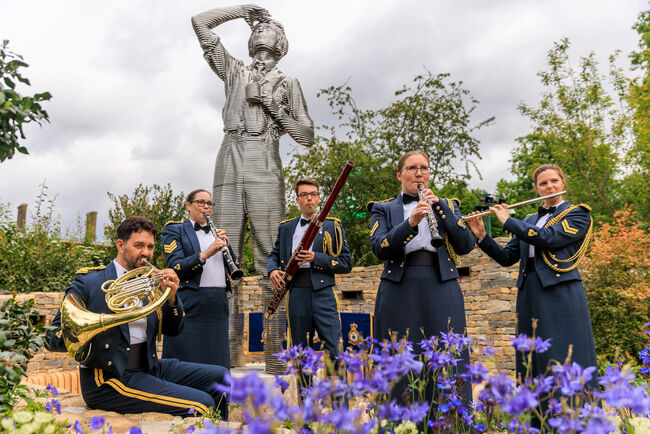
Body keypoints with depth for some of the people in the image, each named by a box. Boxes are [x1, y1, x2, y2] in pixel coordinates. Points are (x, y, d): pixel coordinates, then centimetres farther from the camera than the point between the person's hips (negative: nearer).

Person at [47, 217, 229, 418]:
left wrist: (171, 298, -9)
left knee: (219, 377, 3)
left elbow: (172, 330, 10)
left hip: (149, 367, 7)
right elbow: (53, 338, -6)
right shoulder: (88, 282, -5)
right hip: (109, 379, -7)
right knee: (201, 405, -22)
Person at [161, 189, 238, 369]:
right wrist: (205, 254, -22)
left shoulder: (215, 233, 20)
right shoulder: (174, 230, 5)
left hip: (218, 305, 5)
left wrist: (226, 245, -1)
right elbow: (175, 267, -9)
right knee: (188, 361, -4)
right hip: (190, 304, -5)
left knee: (217, 361, 6)